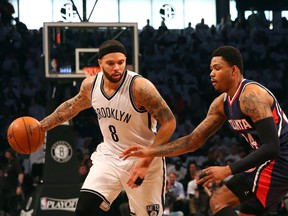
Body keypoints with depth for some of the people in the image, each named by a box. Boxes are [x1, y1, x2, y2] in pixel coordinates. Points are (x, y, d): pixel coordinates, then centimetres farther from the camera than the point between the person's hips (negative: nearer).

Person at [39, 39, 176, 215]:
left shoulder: (140, 86, -25)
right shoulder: (91, 84, -6)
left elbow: (169, 123, -22)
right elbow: (72, 106, 17)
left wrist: (146, 162, -26)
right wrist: (41, 127, 18)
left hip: (144, 159, -4)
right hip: (109, 155, 4)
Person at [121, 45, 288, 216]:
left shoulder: (250, 96, -19)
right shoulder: (221, 104, 10)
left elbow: (271, 147, -26)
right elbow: (194, 141, 14)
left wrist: (228, 170, -26)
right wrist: (150, 152, 6)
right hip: (274, 161, 10)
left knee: (219, 202, -11)